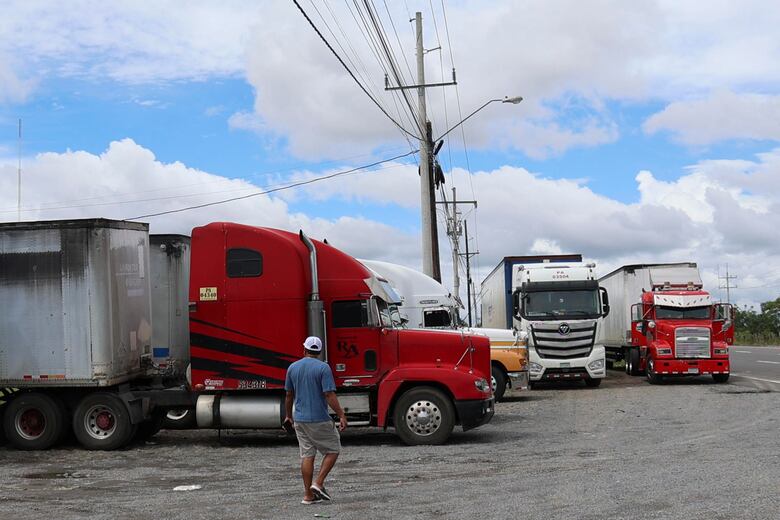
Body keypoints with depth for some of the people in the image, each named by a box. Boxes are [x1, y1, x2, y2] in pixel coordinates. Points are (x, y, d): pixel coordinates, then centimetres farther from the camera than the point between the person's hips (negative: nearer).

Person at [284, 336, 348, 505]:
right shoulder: (323, 368, -11)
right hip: (319, 420, -5)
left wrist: (288, 416, 26)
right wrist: (342, 416, -13)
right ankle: (318, 484, -2)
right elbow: (329, 395, -17)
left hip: (300, 419, 6)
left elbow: (289, 395, 14)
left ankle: (308, 495, 8)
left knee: (307, 456, 8)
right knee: (333, 449, 9)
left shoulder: (293, 368, 6)